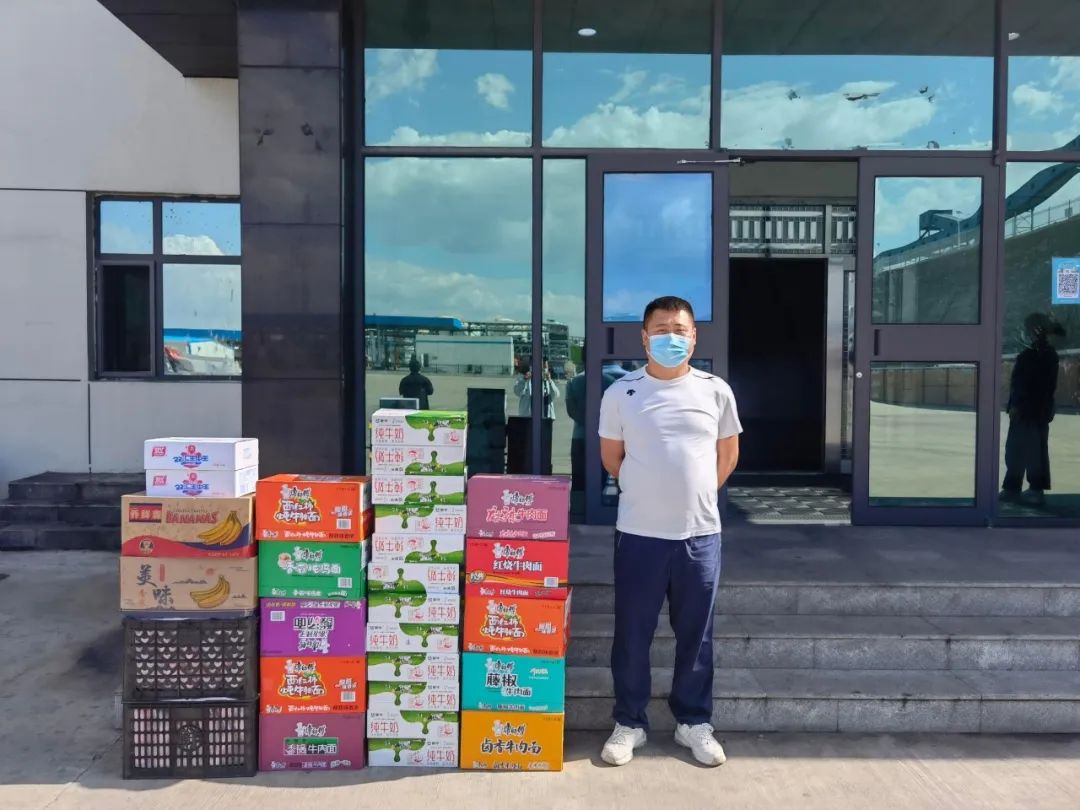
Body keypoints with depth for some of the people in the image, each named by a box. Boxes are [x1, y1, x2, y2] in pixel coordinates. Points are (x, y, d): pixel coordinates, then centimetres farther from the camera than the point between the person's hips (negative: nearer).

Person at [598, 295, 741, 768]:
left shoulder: (716, 392, 0)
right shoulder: (620, 394, -3)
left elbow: (728, 455, 13)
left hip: (700, 534, 1)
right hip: (638, 533, -1)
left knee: (696, 636, 12)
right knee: (632, 634, 8)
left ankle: (694, 723, 30)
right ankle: (629, 723, 25)